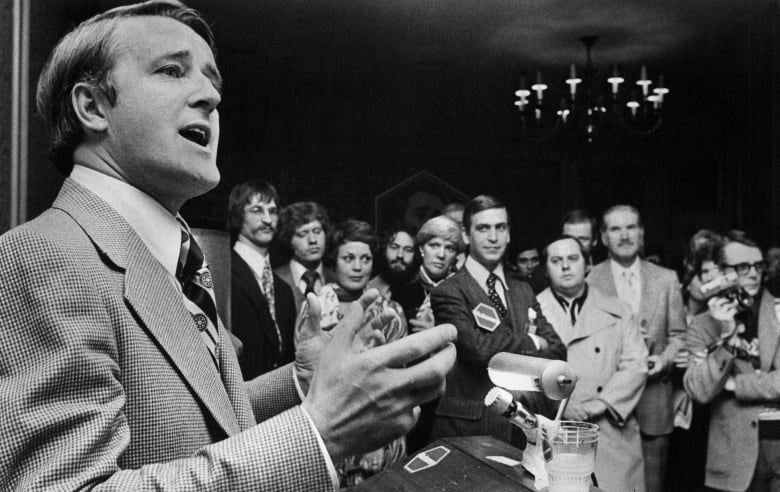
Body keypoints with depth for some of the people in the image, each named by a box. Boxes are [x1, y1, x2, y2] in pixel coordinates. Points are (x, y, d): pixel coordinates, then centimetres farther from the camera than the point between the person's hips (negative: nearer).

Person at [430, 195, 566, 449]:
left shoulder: (523, 291, 16)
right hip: (469, 428, -5)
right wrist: (531, 342, -4)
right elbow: (479, 347, -20)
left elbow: (557, 352, 9)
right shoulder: (448, 293, -5)